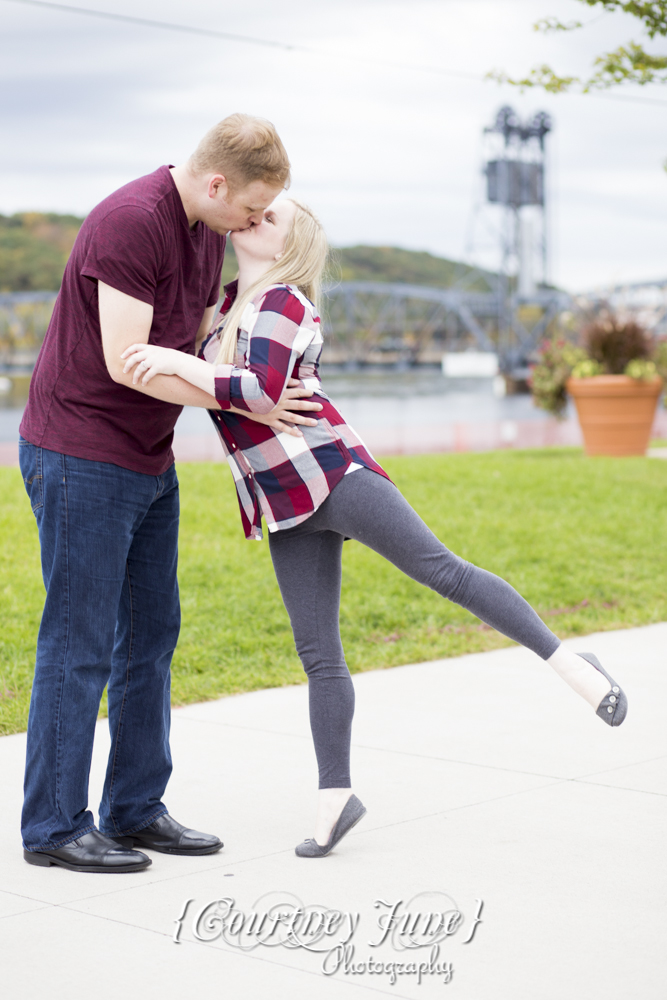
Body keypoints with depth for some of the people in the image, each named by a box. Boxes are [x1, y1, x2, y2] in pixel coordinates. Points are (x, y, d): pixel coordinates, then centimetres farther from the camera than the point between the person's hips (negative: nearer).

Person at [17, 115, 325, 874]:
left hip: (148, 462, 9)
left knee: (151, 635, 11)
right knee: (80, 645, -4)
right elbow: (127, 362, -23)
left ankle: (136, 809, 21)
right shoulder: (130, 222, -20)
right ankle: (53, 826, 6)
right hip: (81, 458, -9)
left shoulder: (208, 230, 9)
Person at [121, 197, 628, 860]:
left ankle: (567, 662, 3)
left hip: (335, 479, -7)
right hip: (288, 512, 7)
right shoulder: (236, 302, 17)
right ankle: (335, 798, 8)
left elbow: (261, 391, -24)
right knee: (317, 655, 5)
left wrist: (177, 362, -26)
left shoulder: (279, 301, -8)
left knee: (443, 572, -10)